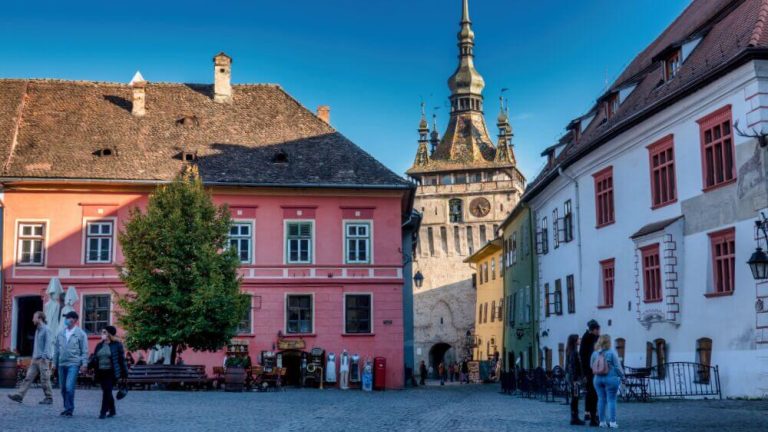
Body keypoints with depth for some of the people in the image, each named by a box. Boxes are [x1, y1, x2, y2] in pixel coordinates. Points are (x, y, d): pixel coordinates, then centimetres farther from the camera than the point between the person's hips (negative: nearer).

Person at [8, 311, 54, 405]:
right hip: (35, 359, 8)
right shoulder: (37, 330, 16)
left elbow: (48, 344, -15)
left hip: (43, 359, -8)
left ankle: (49, 398, 6)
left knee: (44, 380, -3)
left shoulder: (46, 330, -10)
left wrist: (44, 357, -20)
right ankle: (19, 396, 2)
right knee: (28, 377, 3)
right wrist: (33, 357, 18)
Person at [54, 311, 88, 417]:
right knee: (63, 388, 9)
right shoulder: (61, 333, 11)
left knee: (69, 387, -14)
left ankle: (69, 409, -5)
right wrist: (55, 363, 13)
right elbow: (56, 349, 15)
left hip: (73, 364, -5)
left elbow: (84, 350, -4)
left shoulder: (80, 334, -2)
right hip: (62, 364, 5)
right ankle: (67, 408, 21)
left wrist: (84, 364, -10)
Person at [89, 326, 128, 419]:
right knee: (107, 392, 11)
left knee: (107, 391, -10)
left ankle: (103, 411, -6)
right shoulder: (99, 345, 14)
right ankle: (112, 410, 24)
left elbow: (121, 359, -3)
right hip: (101, 372, 6)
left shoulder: (116, 345, -3)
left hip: (111, 372, -6)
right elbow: (94, 358, 11)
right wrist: (89, 366, -10)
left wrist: (122, 374, -5)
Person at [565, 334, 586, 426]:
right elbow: (572, 367, -20)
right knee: (575, 398, -6)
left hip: (571, 377, 10)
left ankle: (575, 418, 17)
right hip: (574, 378, -10)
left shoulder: (571, 351, 14)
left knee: (574, 399, 12)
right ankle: (574, 419, -3)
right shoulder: (573, 352, -15)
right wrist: (575, 380, -21)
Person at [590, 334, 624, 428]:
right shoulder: (612, 353, -11)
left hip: (598, 379, 4)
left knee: (601, 399, 9)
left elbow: (591, 366, 11)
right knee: (611, 400, 0)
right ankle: (612, 422, 0)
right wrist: (622, 375, 6)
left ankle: (602, 421, 12)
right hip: (610, 378, -4)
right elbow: (617, 367, -8)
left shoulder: (594, 353, 2)